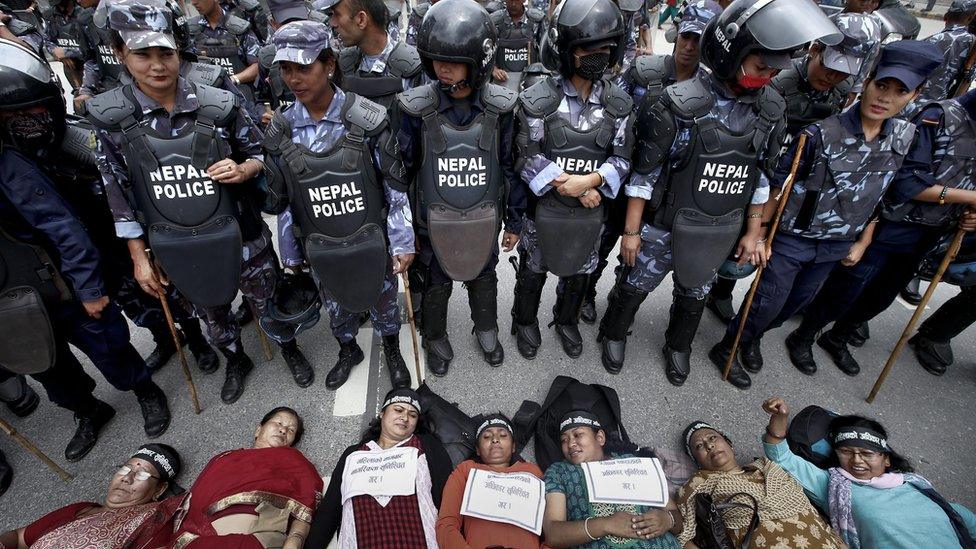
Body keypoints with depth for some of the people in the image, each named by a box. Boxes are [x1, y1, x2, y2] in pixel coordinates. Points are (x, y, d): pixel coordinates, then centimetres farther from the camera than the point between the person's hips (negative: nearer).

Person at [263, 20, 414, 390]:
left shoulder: (367, 120, -16)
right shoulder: (280, 131, -6)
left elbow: (396, 186, -11)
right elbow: (282, 199, 2)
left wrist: (403, 244, -10)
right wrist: (290, 253, 7)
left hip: (372, 242, -2)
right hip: (323, 249, 3)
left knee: (383, 303, 19)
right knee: (337, 308, 23)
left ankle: (392, 352, 48)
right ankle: (348, 352, 53)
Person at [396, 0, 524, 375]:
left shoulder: (500, 108, -12)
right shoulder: (415, 109, -16)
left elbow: (511, 167, -2)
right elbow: (402, 172, -7)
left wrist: (514, 222, 3)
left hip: (484, 223, 1)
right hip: (434, 225, -1)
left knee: (483, 280, 24)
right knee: (435, 287, 19)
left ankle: (486, 331, 51)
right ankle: (436, 339, 47)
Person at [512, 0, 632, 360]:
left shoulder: (618, 103, -3)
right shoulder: (538, 100, -13)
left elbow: (621, 159, -3)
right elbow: (528, 158, -14)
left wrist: (589, 180, -22)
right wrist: (573, 189, -19)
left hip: (591, 209, 3)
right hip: (544, 207, -3)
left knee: (578, 272, 20)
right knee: (533, 270, 15)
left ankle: (566, 321, 47)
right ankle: (525, 322, 41)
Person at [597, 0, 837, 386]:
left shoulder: (770, 109, -3)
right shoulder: (677, 106, -20)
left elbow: (761, 176, 7)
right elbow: (643, 174, -14)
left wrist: (752, 231, 9)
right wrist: (631, 231, -11)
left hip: (720, 233, 5)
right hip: (664, 227, -4)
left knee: (694, 295, 23)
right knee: (634, 287, 14)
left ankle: (678, 347, 48)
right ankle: (614, 334, 42)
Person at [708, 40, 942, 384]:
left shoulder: (904, 138, -3)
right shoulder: (822, 134, -21)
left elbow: (880, 196, 9)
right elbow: (778, 185, -15)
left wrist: (862, 243, 11)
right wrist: (759, 233, -14)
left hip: (838, 245, 6)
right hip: (792, 239, -6)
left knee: (801, 299, 21)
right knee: (768, 302, 3)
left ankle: (753, 337, 43)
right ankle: (727, 347, 25)